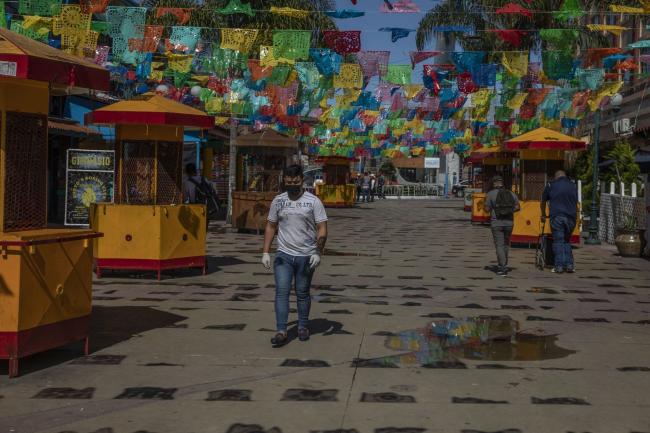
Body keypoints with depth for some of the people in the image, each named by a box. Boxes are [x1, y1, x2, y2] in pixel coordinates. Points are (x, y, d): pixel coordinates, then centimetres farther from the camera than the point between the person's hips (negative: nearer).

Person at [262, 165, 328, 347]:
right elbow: (270, 226, 10)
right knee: (281, 291, -8)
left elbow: (322, 229, -5)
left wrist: (318, 252, -16)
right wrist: (266, 252, 3)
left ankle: (303, 327, 25)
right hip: (284, 255, 2)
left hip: (306, 256, -2)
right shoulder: (278, 201, 6)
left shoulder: (313, 201, -3)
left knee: (302, 293, 9)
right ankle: (281, 331, -8)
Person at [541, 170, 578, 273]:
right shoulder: (573, 186, 18)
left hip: (557, 216, -3)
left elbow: (543, 202, 19)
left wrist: (543, 215, 33)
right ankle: (569, 265, 7)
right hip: (571, 217, 3)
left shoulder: (551, 185, 10)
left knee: (558, 241, -1)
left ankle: (559, 266, -5)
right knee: (567, 241, 14)